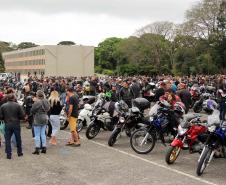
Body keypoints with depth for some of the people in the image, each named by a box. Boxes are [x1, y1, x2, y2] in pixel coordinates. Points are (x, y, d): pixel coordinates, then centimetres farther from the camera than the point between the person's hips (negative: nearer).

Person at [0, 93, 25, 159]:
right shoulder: (18, 105, -8)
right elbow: (23, 115, -10)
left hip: (7, 125, 0)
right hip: (16, 124, 0)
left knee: (7, 140, 7)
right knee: (18, 139, 14)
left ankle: (9, 154, 4)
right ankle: (19, 152, 24)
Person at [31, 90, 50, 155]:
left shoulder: (37, 102, -20)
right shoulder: (46, 101, 2)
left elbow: (32, 110, -14)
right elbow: (48, 109, 14)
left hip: (38, 120, -7)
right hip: (45, 118, 7)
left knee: (37, 135, 0)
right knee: (43, 134, 14)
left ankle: (37, 149, 1)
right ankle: (44, 148, 17)